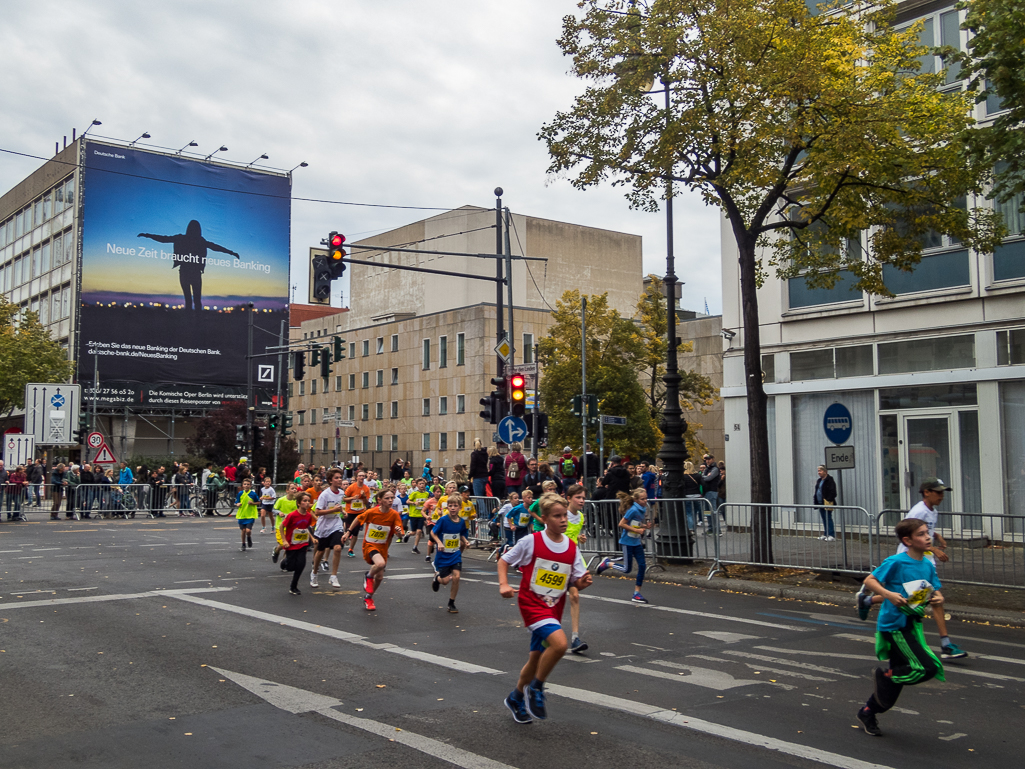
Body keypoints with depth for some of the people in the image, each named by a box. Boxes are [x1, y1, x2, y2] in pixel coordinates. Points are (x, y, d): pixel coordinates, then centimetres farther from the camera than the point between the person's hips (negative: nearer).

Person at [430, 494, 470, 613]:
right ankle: (437, 577, 39)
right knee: (445, 581, 0)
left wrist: (465, 541, -5)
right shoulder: (443, 520, -16)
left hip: (456, 554, 3)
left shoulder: (462, 521, -3)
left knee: (456, 577, -11)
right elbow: (433, 533, -7)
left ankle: (451, 603, 7)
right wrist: (439, 543, -22)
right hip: (443, 555, -3)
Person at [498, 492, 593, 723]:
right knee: (559, 643, -27)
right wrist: (504, 584, -14)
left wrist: (583, 581, -16)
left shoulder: (572, 548, 2)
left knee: (537, 658, 14)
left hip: (553, 608, 5)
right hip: (531, 603, -5)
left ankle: (516, 698, 39)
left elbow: (576, 583, 7)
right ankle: (536, 688, -5)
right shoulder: (531, 542, -10)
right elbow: (504, 560, 1)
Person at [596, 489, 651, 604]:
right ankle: (607, 563, 23)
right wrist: (637, 530, -20)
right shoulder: (633, 510, -20)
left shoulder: (643, 510, 4)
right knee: (627, 569, -1)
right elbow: (621, 524, -20)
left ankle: (637, 594, 10)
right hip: (627, 541, -8)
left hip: (636, 542, 8)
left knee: (642, 565, 1)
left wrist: (645, 526, -1)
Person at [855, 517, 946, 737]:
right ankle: (885, 675, 7)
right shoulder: (896, 562, -15)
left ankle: (868, 713, 32)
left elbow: (935, 594, 12)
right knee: (928, 667, -16)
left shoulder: (928, 565, 6)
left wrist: (938, 599, -10)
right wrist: (889, 594, -26)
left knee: (897, 676, 14)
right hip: (894, 625, -8)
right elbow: (869, 580, -12)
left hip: (913, 626, 8)